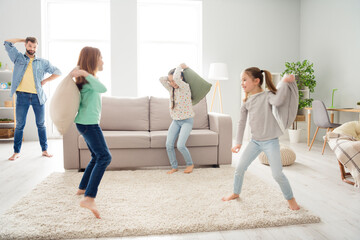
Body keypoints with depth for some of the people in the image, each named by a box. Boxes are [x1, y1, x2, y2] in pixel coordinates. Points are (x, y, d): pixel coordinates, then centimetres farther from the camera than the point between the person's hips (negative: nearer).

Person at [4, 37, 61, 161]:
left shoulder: (42, 62, 10)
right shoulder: (18, 58, 10)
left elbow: (57, 72, 12)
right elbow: (7, 43, 3)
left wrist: (45, 81, 3)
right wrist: (21, 39, 13)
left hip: (38, 96, 1)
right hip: (22, 96, -1)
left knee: (41, 124, 7)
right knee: (19, 125, 4)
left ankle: (44, 150, 17)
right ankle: (16, 152, 15)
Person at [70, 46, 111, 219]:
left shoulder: (86, 78, 15)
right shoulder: (88, 79, -14)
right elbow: (103, 88, -34)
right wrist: (86, 74, -36)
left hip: (88, 123, 11)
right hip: (89, 123, -11)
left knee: (97, 157, 21)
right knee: (104, 157, -21)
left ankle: (82, 188, 33)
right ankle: (89, 198, -30)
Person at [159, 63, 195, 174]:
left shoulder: (185, 87, -15)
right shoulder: (171, 89, 4)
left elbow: (176, 78, -32)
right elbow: (161, 79, -5)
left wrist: (180, 67, -16)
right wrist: (170, 78, -5)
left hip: (187, 120, -6)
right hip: (175, 120, 6)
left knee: (180, 145, -17)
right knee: (169, 145, -7)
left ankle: (190, 164, 8)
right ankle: (174, 167, 11)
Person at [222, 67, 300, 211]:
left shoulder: (267, 95, -10)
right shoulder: (246, 101, 6)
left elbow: (278, 102, -34)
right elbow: (242, 122, 8)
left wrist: (285, 83, -29)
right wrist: (238, 142, 7)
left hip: (270, 141, -5)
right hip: (255, 141, 5)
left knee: (277, 174, -5)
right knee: (240, 168, 8)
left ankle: (290, 199, 20)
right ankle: (236, 193, 31)